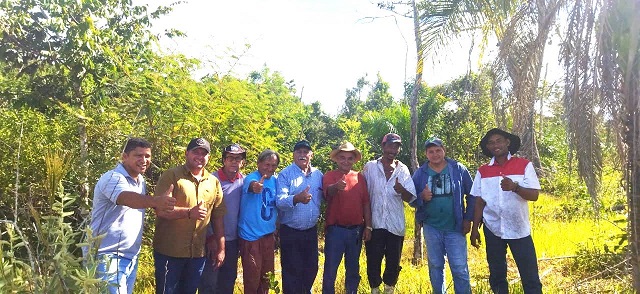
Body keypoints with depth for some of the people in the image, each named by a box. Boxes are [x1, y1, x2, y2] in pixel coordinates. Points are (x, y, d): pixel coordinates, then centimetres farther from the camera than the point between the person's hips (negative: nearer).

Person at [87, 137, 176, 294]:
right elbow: (129, 199, -36)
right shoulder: (112, 178, -15)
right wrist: (156, 201, -54)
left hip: (131, 256, 8)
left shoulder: (141, 181, 11)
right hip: (107, 256, -8)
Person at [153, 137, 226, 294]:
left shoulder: (214, 182, 7)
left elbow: (218, 217, 10)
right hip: (169, 251, -4)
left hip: (198, 253, 4)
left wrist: (221, 249, 7)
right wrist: (189, 212, -31)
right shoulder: (171, 176, -7)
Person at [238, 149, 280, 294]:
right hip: (251, 235, -6)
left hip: (269, 234, 6)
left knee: (267, 274, 18)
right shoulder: (251, 177, -15)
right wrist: (255, 187, -64)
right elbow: (250, 184, -40)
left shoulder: (275, 181, 3)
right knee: (252, 277, 3)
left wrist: (276, 232, 13)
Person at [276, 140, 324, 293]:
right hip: (290, 232, -5)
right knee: (292, 272, 4)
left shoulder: (318, 174, 5)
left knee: (311, 269, 17)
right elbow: (280, 201, -22)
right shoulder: (285, 174, -10)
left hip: (311, 231, 5)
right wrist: (296, 198, -39)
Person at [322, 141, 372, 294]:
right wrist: (336, 187, -49)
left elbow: (366, 203, 6)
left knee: (353, 268, 17)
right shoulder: (329, 176, -4)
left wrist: (368, 226, 2)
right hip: (335, 230, -3)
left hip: (356, 230, 3)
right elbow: (327, 192, -26)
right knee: (330, 269, 2)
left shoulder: (360, 177, 6)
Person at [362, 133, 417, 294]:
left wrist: (401, 190, -24)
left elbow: (411, 198, -1)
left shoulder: (403, 169, 3)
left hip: (396, 224, 2)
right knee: (373, 260, 5)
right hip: (375, 223, -2)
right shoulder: (370, 167, -2)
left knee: (394, 261, 11)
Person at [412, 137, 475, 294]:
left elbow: (472, 195, 2)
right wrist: (422, 197, -19)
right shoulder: (420, 173, 0)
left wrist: (468, 219, -3)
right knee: (435, 267, 14)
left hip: (455, 227, -2)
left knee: (460, 268, 1)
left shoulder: (459, 169, -3)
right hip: (431, 228, 2)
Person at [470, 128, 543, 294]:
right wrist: (475, 229, 3)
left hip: (519, 230, -2)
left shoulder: (524, 165, -3)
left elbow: (534, 195, -8)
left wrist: (515, 187, -27)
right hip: (492, 230, 2)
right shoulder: (483, 171, 4)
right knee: (496, 275, 12)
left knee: (530, 277, 0)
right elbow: (479, 202, 6)